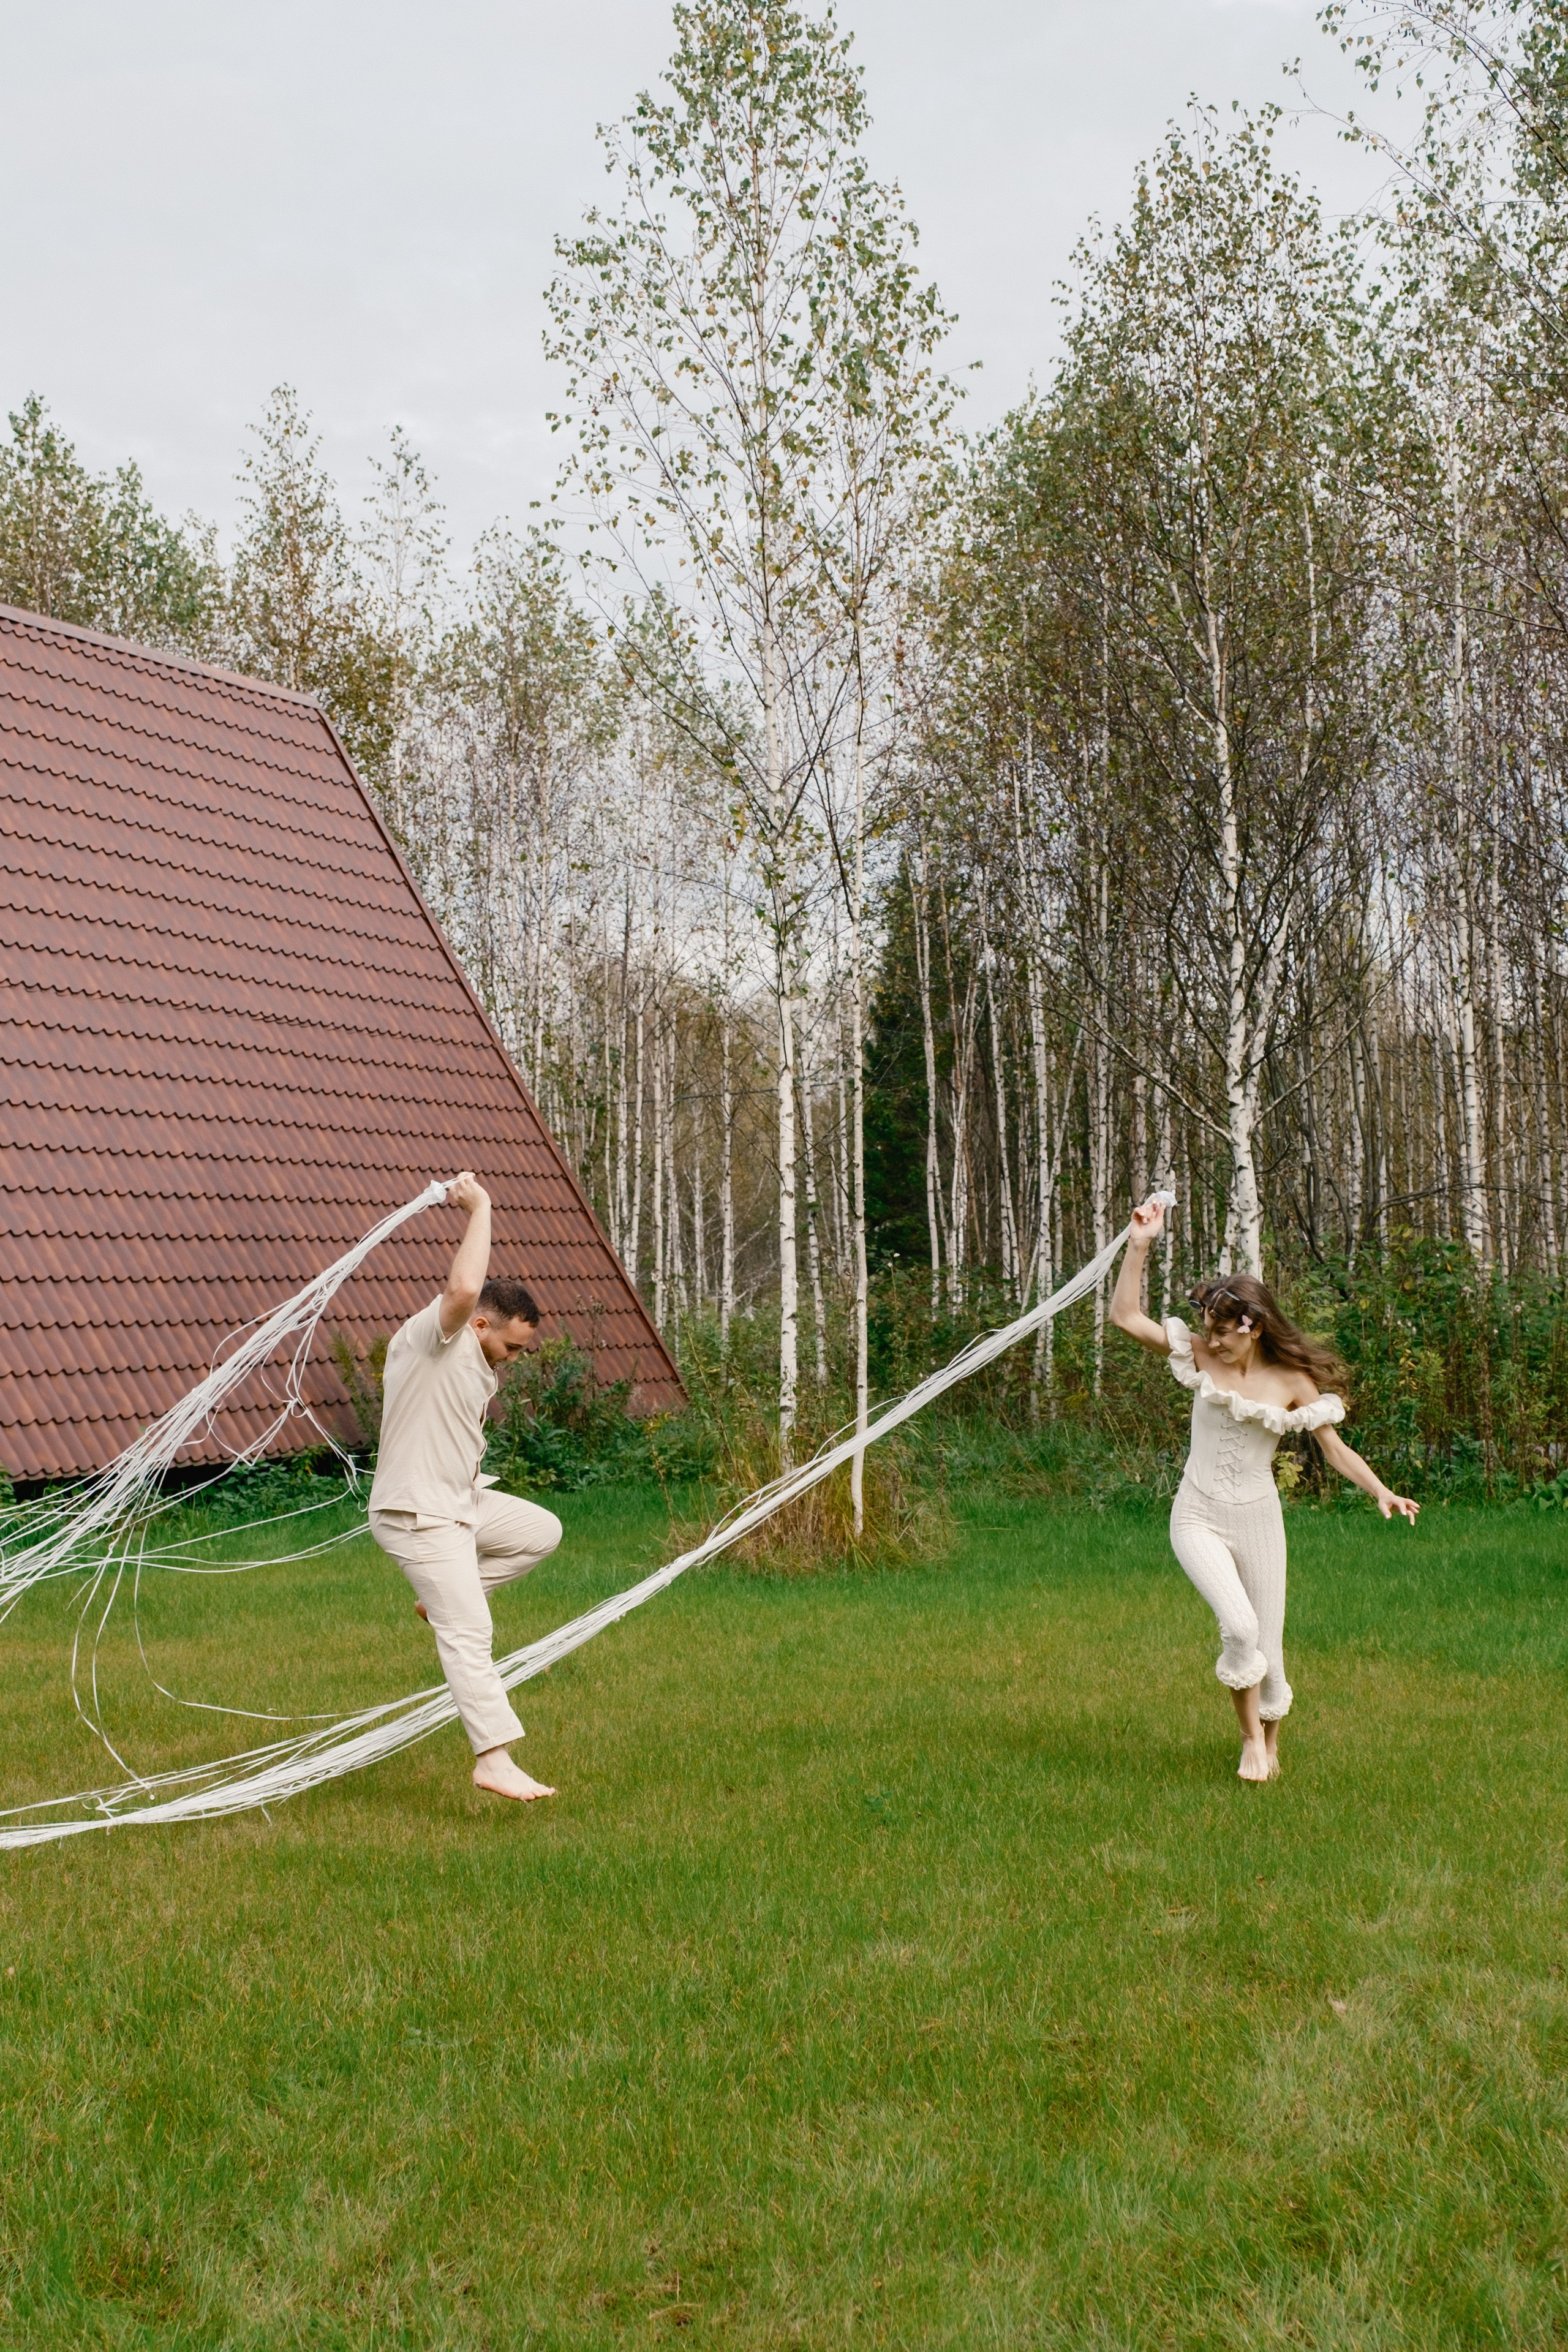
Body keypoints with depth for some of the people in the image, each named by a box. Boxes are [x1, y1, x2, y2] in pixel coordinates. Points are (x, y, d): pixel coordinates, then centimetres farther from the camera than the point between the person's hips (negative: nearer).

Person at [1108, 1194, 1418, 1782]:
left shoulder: (1293, 1381, -5)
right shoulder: (1201, 1357, -3)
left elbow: (1336, 1448, 0)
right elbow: (1125, 1317, -6)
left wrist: (1382, 1492, -15)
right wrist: (1139, 1246, -14)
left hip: (1258, 1519, 1)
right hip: (1198, 1517, -1)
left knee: (1267, 1641, 5)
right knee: (1239, 1625, -23)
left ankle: (1270, 1743, 32)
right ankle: (1250, 1736, -1)